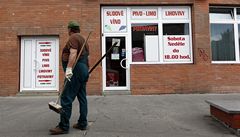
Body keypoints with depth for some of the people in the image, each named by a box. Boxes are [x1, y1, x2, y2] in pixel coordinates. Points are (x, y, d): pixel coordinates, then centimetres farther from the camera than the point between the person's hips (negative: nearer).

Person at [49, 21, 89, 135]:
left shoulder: (73, 38, -4)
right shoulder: (83, 39, 24)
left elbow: (73, 53, -21)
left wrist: (69, 68, -30)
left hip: (76, 70, -10)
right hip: (84, 70, 10)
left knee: (66, 98, -9)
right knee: (82, 98, 9)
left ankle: (63, 126, -6)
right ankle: (82, 123, 14)